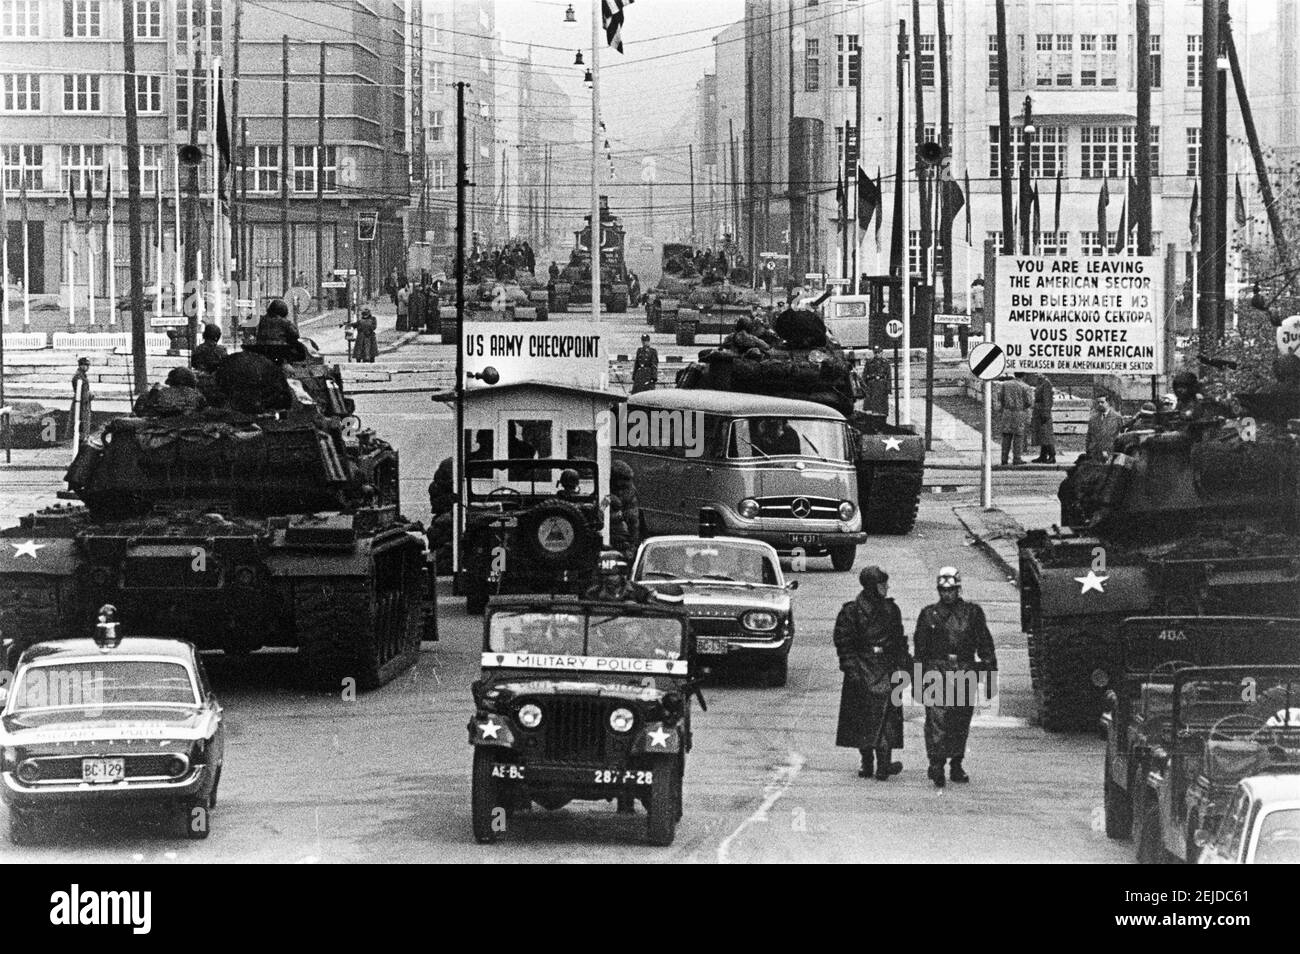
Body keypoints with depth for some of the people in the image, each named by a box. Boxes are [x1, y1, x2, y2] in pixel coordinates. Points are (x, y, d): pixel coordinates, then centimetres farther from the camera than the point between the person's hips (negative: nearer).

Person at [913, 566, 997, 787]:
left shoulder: (972, 612, 9)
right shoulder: (929, 615, 7)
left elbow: (985, 645, 10)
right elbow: (920, 649, 9)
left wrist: (991, 672, 4)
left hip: (965, 673, 2)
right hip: (937, 670, -2)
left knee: (961, 723, 8)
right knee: (937, 720, -13)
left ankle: (956, 766, 19)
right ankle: (936, 765, -16)